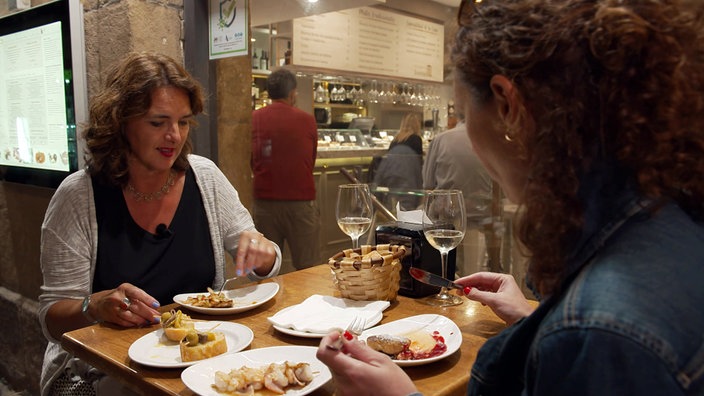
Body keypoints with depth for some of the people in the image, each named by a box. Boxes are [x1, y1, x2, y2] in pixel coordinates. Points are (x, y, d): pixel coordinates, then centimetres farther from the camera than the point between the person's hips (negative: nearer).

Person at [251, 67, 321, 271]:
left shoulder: (254, 119, -1)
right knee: (308, 269, 6)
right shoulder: (307, 120, -3)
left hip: (264, 200, 2)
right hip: (301, 199, -2)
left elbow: (250, 163, 10)